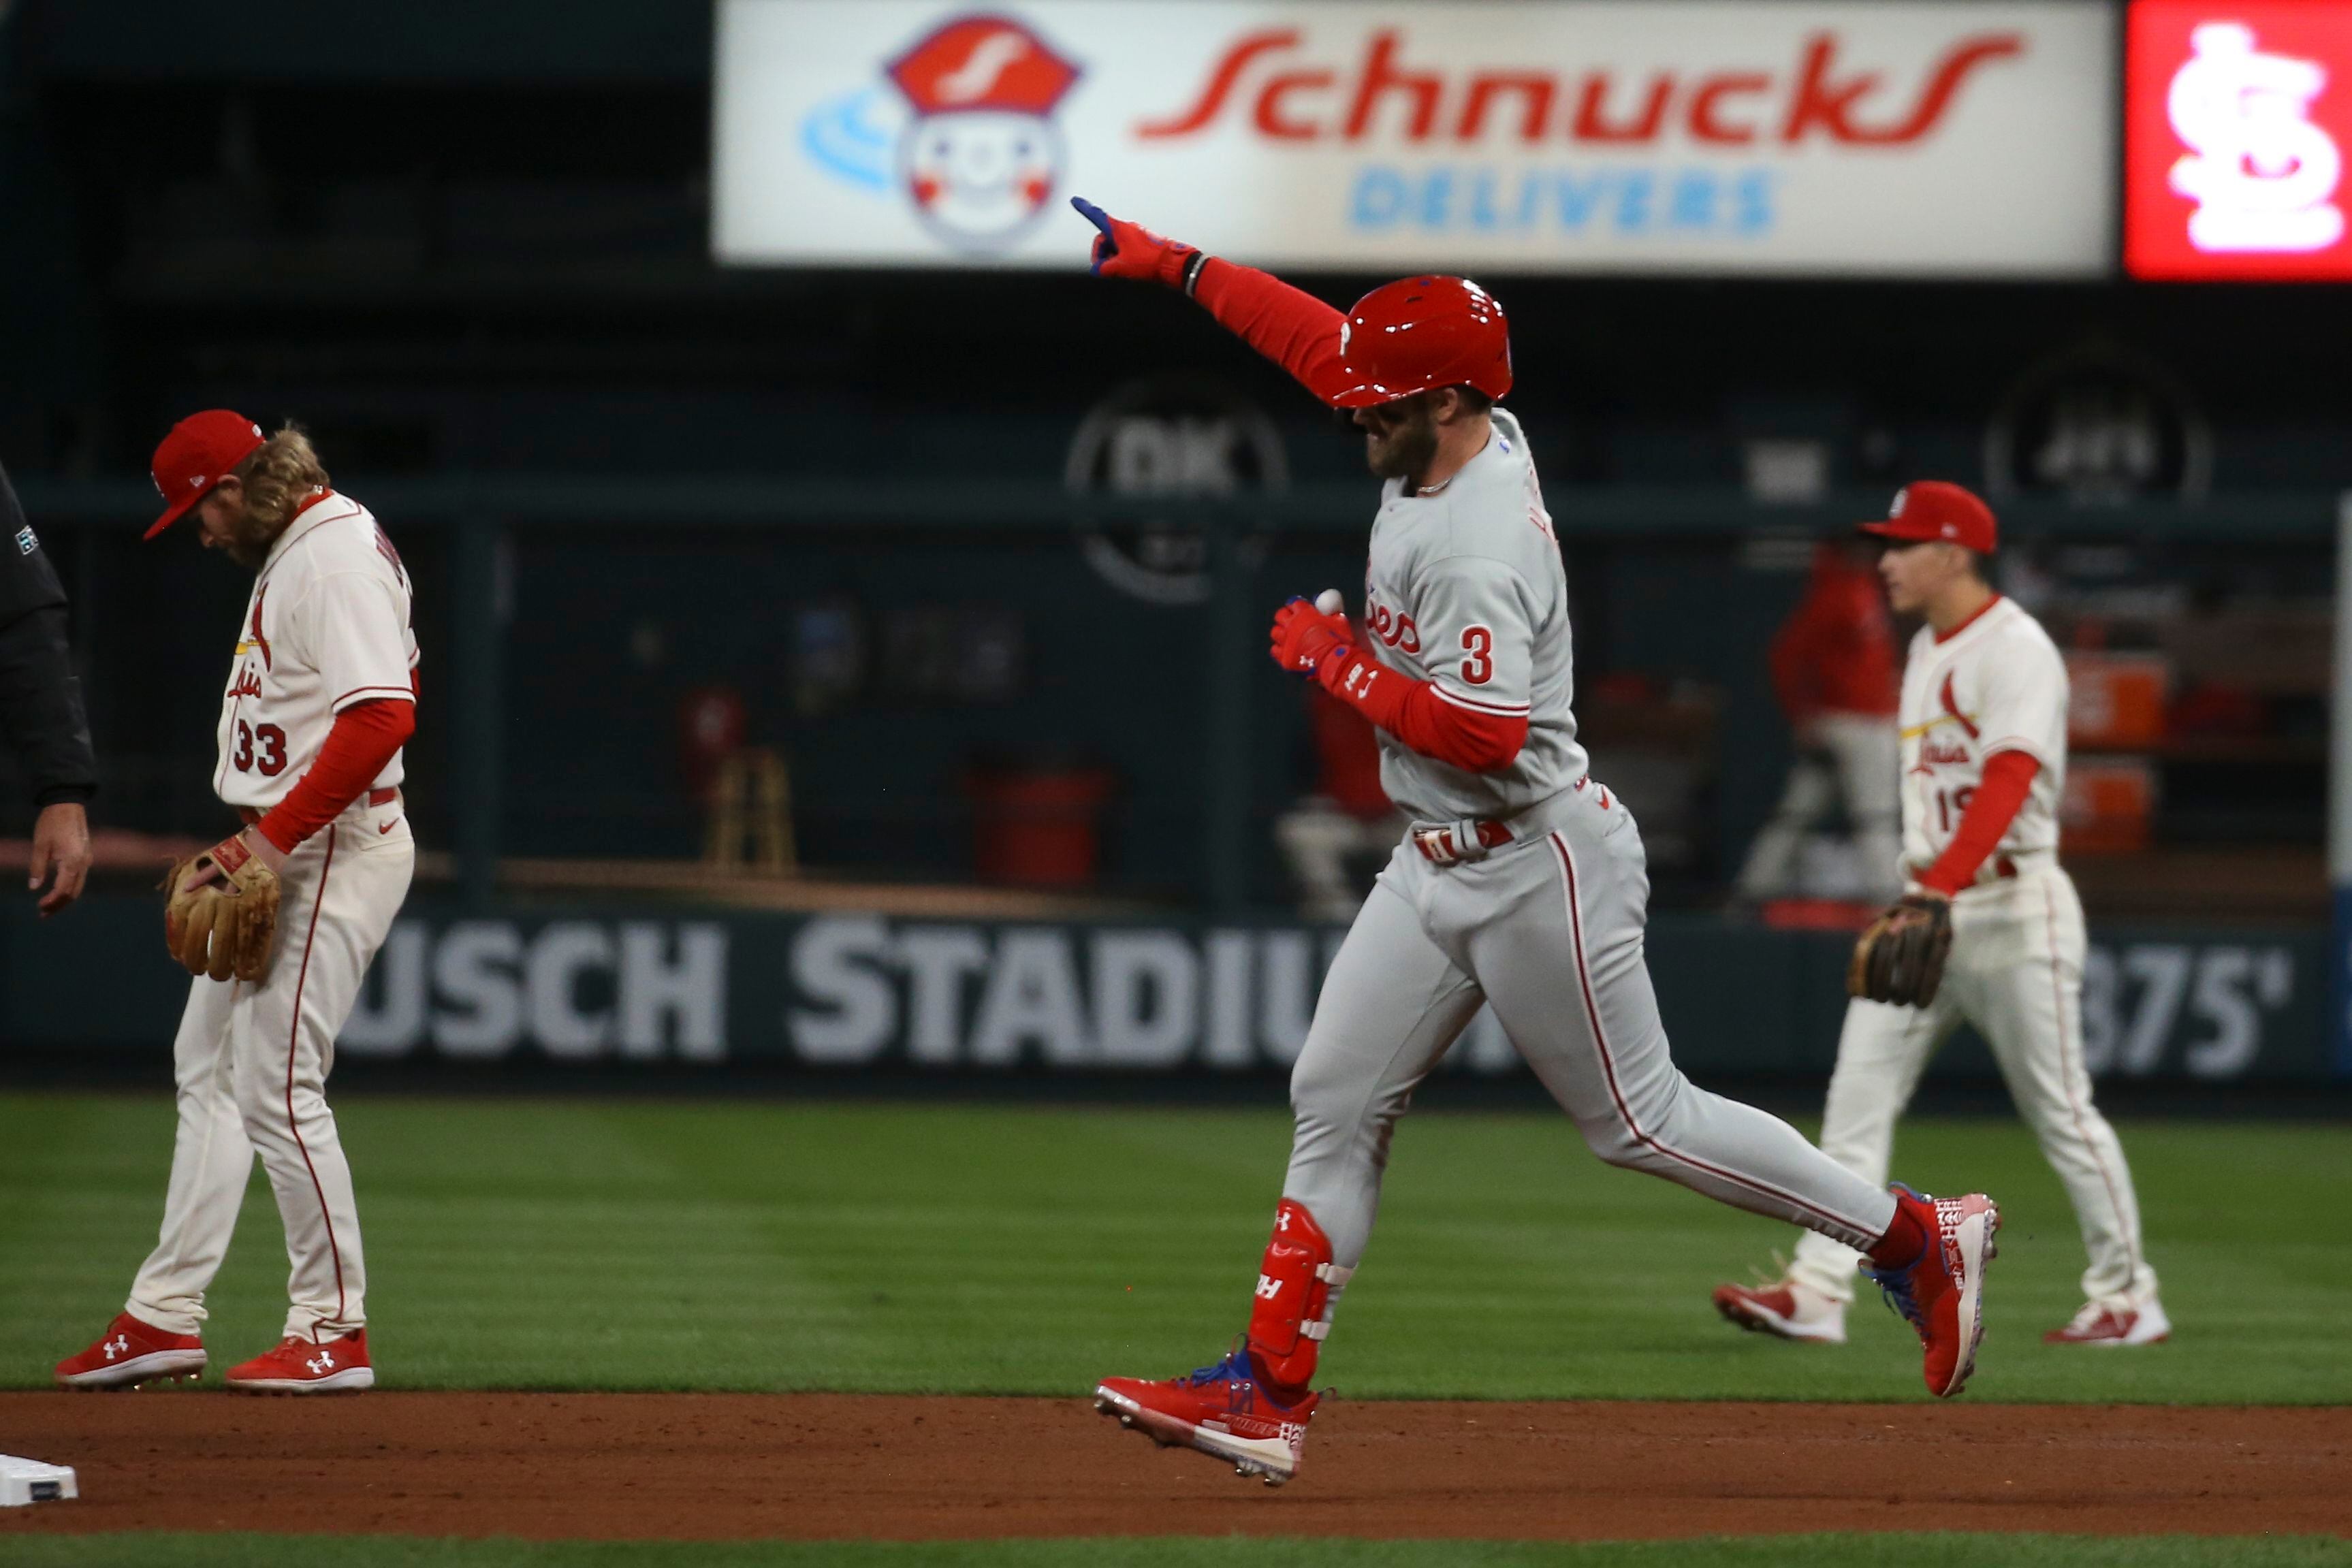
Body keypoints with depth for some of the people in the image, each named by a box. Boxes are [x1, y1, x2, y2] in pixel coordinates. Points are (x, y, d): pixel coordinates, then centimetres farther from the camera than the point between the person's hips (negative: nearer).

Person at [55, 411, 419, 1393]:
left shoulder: (337, 558, -17)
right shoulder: (288, 553, 16)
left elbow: (382, 715, -27)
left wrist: (277, 837, -25)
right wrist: (253, 841, 15)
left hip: (334, 850, -11)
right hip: (280, 853, 11)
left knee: (277, 1085, -11)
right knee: (209, 1068, 13)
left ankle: (335, 1331, -3)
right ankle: (165, 1316, 16)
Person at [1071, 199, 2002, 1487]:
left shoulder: (1480, 547, -26)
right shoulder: (1456, 440, 2)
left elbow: (1483, 733, -33)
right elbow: (1316, 337, 15)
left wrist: (1336, 660, -22)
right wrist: (1170, 265, 15)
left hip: (1537, 866, -10)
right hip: (1438, 866, 10)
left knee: (1638, 1121, 0)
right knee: (1336, 1102, 5)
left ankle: (1916, 1239, 12)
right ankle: (1270, 1394, 5)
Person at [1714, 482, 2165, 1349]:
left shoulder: (2016, 650, -14)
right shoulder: (1927, 652, 15)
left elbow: (2008, 784, -27)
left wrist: (1941, 886, -38)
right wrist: (1919, 895, 18)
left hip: (2010, 903, -9)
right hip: (1928, 905, 9)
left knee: (2059, 1111, -1)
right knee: (1857, 1096, -2)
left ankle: (2128, 1299, 10)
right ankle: (1816, 1292, -7)